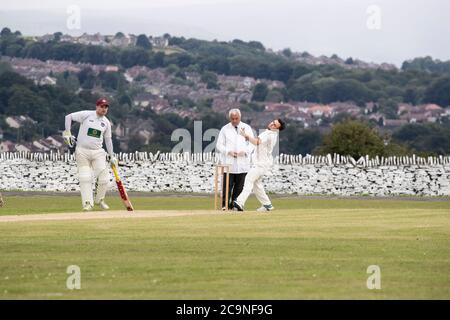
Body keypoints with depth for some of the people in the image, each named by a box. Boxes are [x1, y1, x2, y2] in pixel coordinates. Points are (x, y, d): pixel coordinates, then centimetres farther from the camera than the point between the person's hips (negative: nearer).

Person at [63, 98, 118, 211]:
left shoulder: (106, 122, 9)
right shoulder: (86, 115, -5)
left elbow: (108, 139, 16)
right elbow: (68, 117, -2)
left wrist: (112, 156, 15)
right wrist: (67, 133, -10)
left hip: (98, 152, 3)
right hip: (82, 151, -3)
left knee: (104, 178, -5)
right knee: (85, 178, -7)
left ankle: (99, 200, 16)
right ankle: (88, 203, -2)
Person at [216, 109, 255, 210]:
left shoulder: (246, 128, 9)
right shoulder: (225, 129, 6)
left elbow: (252, 144, 8)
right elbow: (219, 145, 5)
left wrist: (244, 151, -11)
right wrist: (228, 151, -12)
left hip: (242, 163, 1)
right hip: (228, 162, -1)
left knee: (239, 186, 1)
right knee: (227, 184, -7)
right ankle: (225, 204, -4)